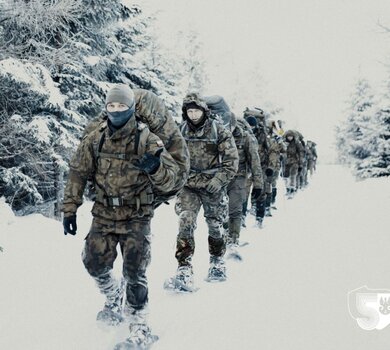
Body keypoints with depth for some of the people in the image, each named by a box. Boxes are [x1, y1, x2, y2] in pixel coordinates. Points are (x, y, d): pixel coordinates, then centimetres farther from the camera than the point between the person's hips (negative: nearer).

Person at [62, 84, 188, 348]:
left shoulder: (146, 140, -13)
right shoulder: (96, 137, -4)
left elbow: (170, 182, -14)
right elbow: (78, 173, 4)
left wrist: (156, 168, -36)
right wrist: (70, 209, 2)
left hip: (136, 217, -3)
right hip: (104, 214, 3)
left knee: (134, 274, -6)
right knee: (95, 264, 7)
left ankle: (139, 328, 8)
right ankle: (113, 297, 39)